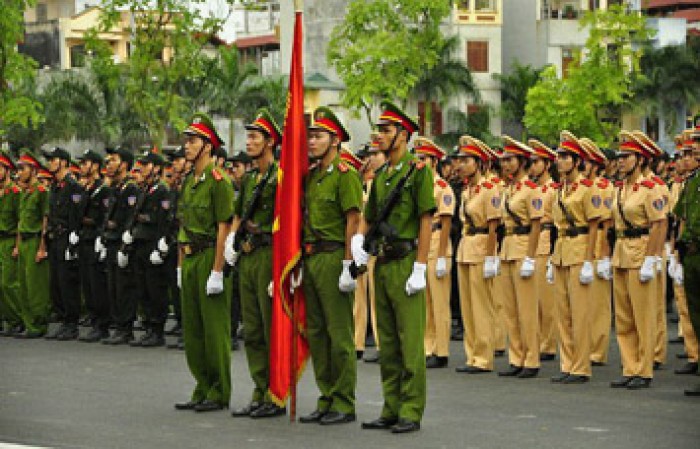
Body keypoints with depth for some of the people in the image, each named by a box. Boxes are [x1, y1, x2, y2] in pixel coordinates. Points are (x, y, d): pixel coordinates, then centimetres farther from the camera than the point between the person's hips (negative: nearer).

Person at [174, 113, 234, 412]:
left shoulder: (218, 180, -11)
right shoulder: (188, 182, 16)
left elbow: (224, 227, -15)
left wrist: (217, 272, -19)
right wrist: (180, 265, 17)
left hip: (210, 257, -9)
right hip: (190, 259, 9)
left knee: (215, 328, -4)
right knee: (192, 328, 11)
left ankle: (219, 394, 2)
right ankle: (202, 390, 19)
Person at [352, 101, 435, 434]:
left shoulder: (418, 171, -7)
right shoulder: (380, 176, 15)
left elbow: (426, 220, -12)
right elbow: (368, 216, 21)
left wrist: (419, 269, -16)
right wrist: (358, 238, -2)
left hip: (406, 263, -8)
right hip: (382, 264, 8)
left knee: (410, 340, -6)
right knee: (387, 341, 10)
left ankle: (411, 412, -3)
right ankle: (391, 410, 16)